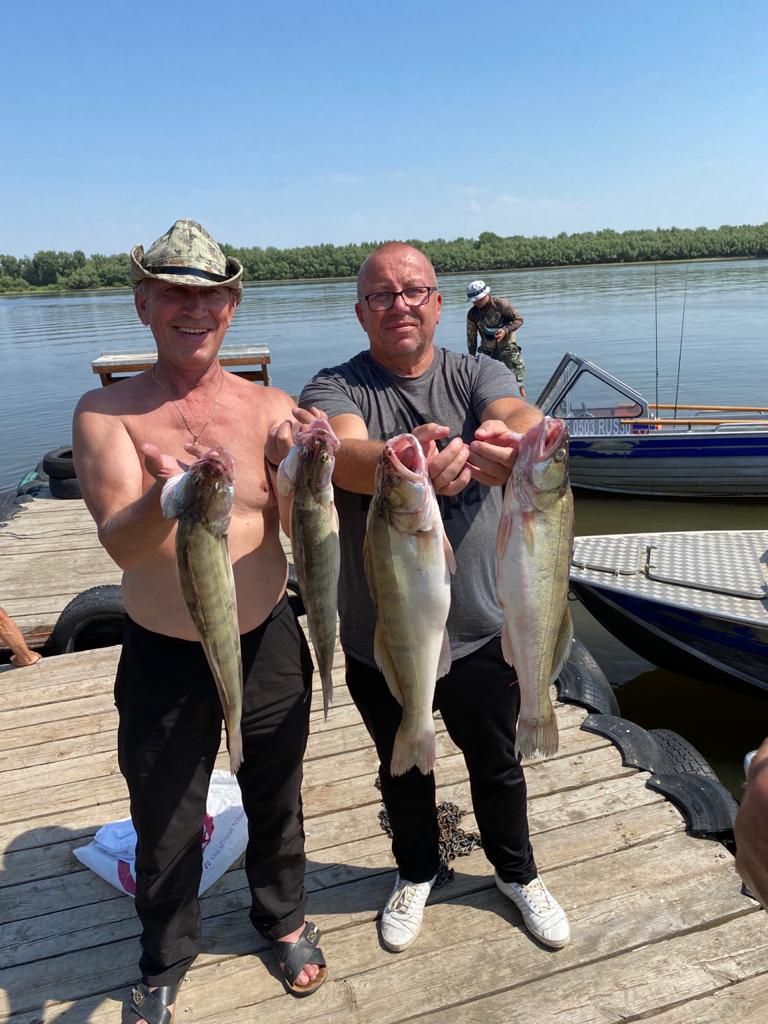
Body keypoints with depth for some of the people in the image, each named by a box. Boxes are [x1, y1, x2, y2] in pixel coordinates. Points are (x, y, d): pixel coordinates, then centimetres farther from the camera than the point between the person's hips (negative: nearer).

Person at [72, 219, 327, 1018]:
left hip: (267, 646, 1)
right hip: (162, 659, -1)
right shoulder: (106, 412, -8)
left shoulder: (270, 409, -5)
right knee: (165, 826, 18)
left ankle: (283, 917, 53)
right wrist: (163, 499, -42)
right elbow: (118, 542, -21)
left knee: (275, 801, 22)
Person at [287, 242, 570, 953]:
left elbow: (522, 415, -26)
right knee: (402, 772, 22)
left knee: (497, 765, 22)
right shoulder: (335, 388, -10)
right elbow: (346, 457, -32)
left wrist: (512, 441, -52)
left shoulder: (476, 375, -4)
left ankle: (517, 872, 51)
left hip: (480, 630, 1)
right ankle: (416, 873, 52)